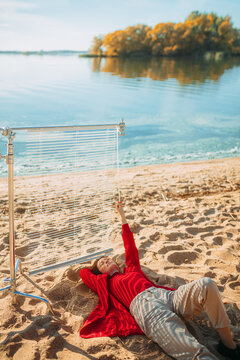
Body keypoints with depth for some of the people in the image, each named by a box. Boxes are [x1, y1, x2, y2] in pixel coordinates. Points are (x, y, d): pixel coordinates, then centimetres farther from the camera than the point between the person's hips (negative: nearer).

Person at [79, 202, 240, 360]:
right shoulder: (107, 282, 26)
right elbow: (84, 273, 23)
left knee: (206, 284, -25)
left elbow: (130, 246, 40)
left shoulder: (131, 270, 37)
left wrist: (123, 216, 46)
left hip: (166, 295, 6)